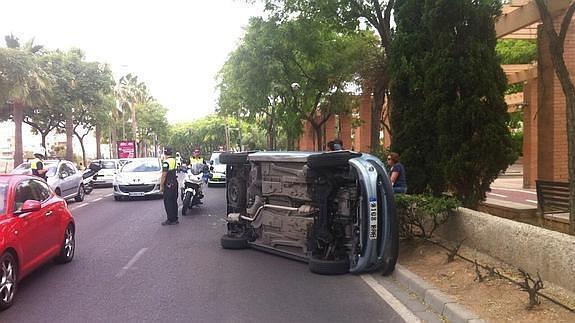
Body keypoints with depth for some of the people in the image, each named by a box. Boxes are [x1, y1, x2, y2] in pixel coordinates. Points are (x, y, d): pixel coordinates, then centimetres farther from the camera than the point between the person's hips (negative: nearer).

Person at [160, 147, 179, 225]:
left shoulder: (166, 162, -16)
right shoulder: (174, 160, 8)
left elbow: (164, 175, -17)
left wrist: (161, 186, -12)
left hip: (168, 184, -8)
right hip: (175, 183, 8)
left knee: (168, 202, -2)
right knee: (174, 201, 14)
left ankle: (170, 220, 0)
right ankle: (175, 219, 19)